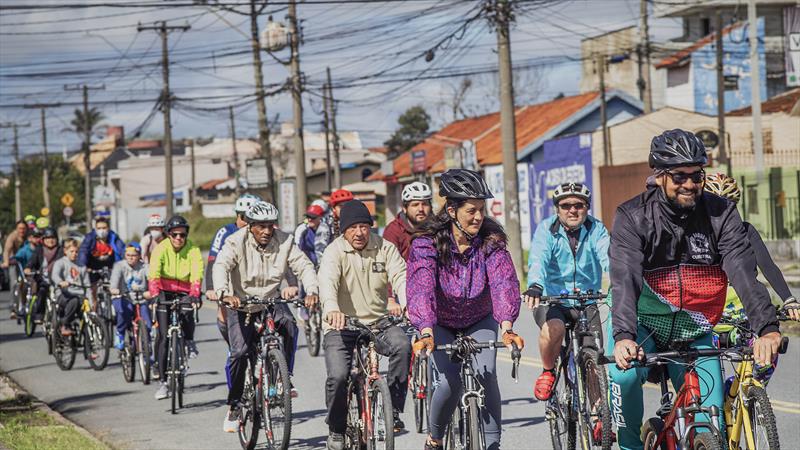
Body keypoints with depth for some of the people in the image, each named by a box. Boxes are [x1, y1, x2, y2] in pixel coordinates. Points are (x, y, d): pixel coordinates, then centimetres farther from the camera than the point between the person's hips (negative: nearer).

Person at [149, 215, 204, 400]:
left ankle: (190, 341, -1)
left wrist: (195, 295, -43)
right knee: (163, 337, -8)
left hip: (185, 291, 0)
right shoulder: (161, 248, -15)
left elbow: (197, 274, -26)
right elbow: (153, 274, -27)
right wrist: (154, 295, -44)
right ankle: (164, 382, -2)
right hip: (165, 291, 0)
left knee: (187, 311, -34)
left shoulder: (193, 249, -13)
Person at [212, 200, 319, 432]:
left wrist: (312, 291, -32)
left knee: (289, 324, -30)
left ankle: (285, 377, -15)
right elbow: (221, 266, -29)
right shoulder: (236, 242, -14)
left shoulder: (284, 241, -7)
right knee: (240, 352, -16)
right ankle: (234, 405, -1)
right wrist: (225, 294, -48)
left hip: (272, 300, 2)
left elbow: (304, 265, -12)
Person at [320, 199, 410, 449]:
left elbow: (400, 276, -13)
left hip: (379, 321, 2)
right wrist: (332, 309, -48)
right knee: (338, 376, -21)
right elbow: (328, 281, -25)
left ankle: (393, 409, -12)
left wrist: (405, 303, -36)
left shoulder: (385, 248, 2)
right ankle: (336, 429, 6)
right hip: (342, 326, -2)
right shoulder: (334, 252, -6)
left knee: (402, 345, -28)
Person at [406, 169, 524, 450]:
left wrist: (507, 328, -46)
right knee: (450, 382, -18)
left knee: (486, 376, -19)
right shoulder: (427, 242, -23)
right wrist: (426, 334, -51)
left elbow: (503, 282, -30)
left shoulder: (491, 240, -18)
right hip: (440, 323, -2)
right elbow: (421, 287, -36)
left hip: (479, 321, 2)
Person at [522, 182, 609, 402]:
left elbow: (607, 257, -21)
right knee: (554, 328, -34)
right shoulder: (546, 229, -8)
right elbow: (538, 259, -26)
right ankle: (547, 372, -4)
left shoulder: (596, 230, -3)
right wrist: (534, 286, -48)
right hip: (551, 299, -2)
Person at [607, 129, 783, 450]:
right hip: (644, 323, -2)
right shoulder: (633, 216, -12)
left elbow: (744, 272, -20)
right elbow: (625, 279, -26)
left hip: (694, 330, 2)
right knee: (624, 374, -32)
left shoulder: (721, 213, -8)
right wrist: (623, 336, -43)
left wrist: (767, 327, -37)